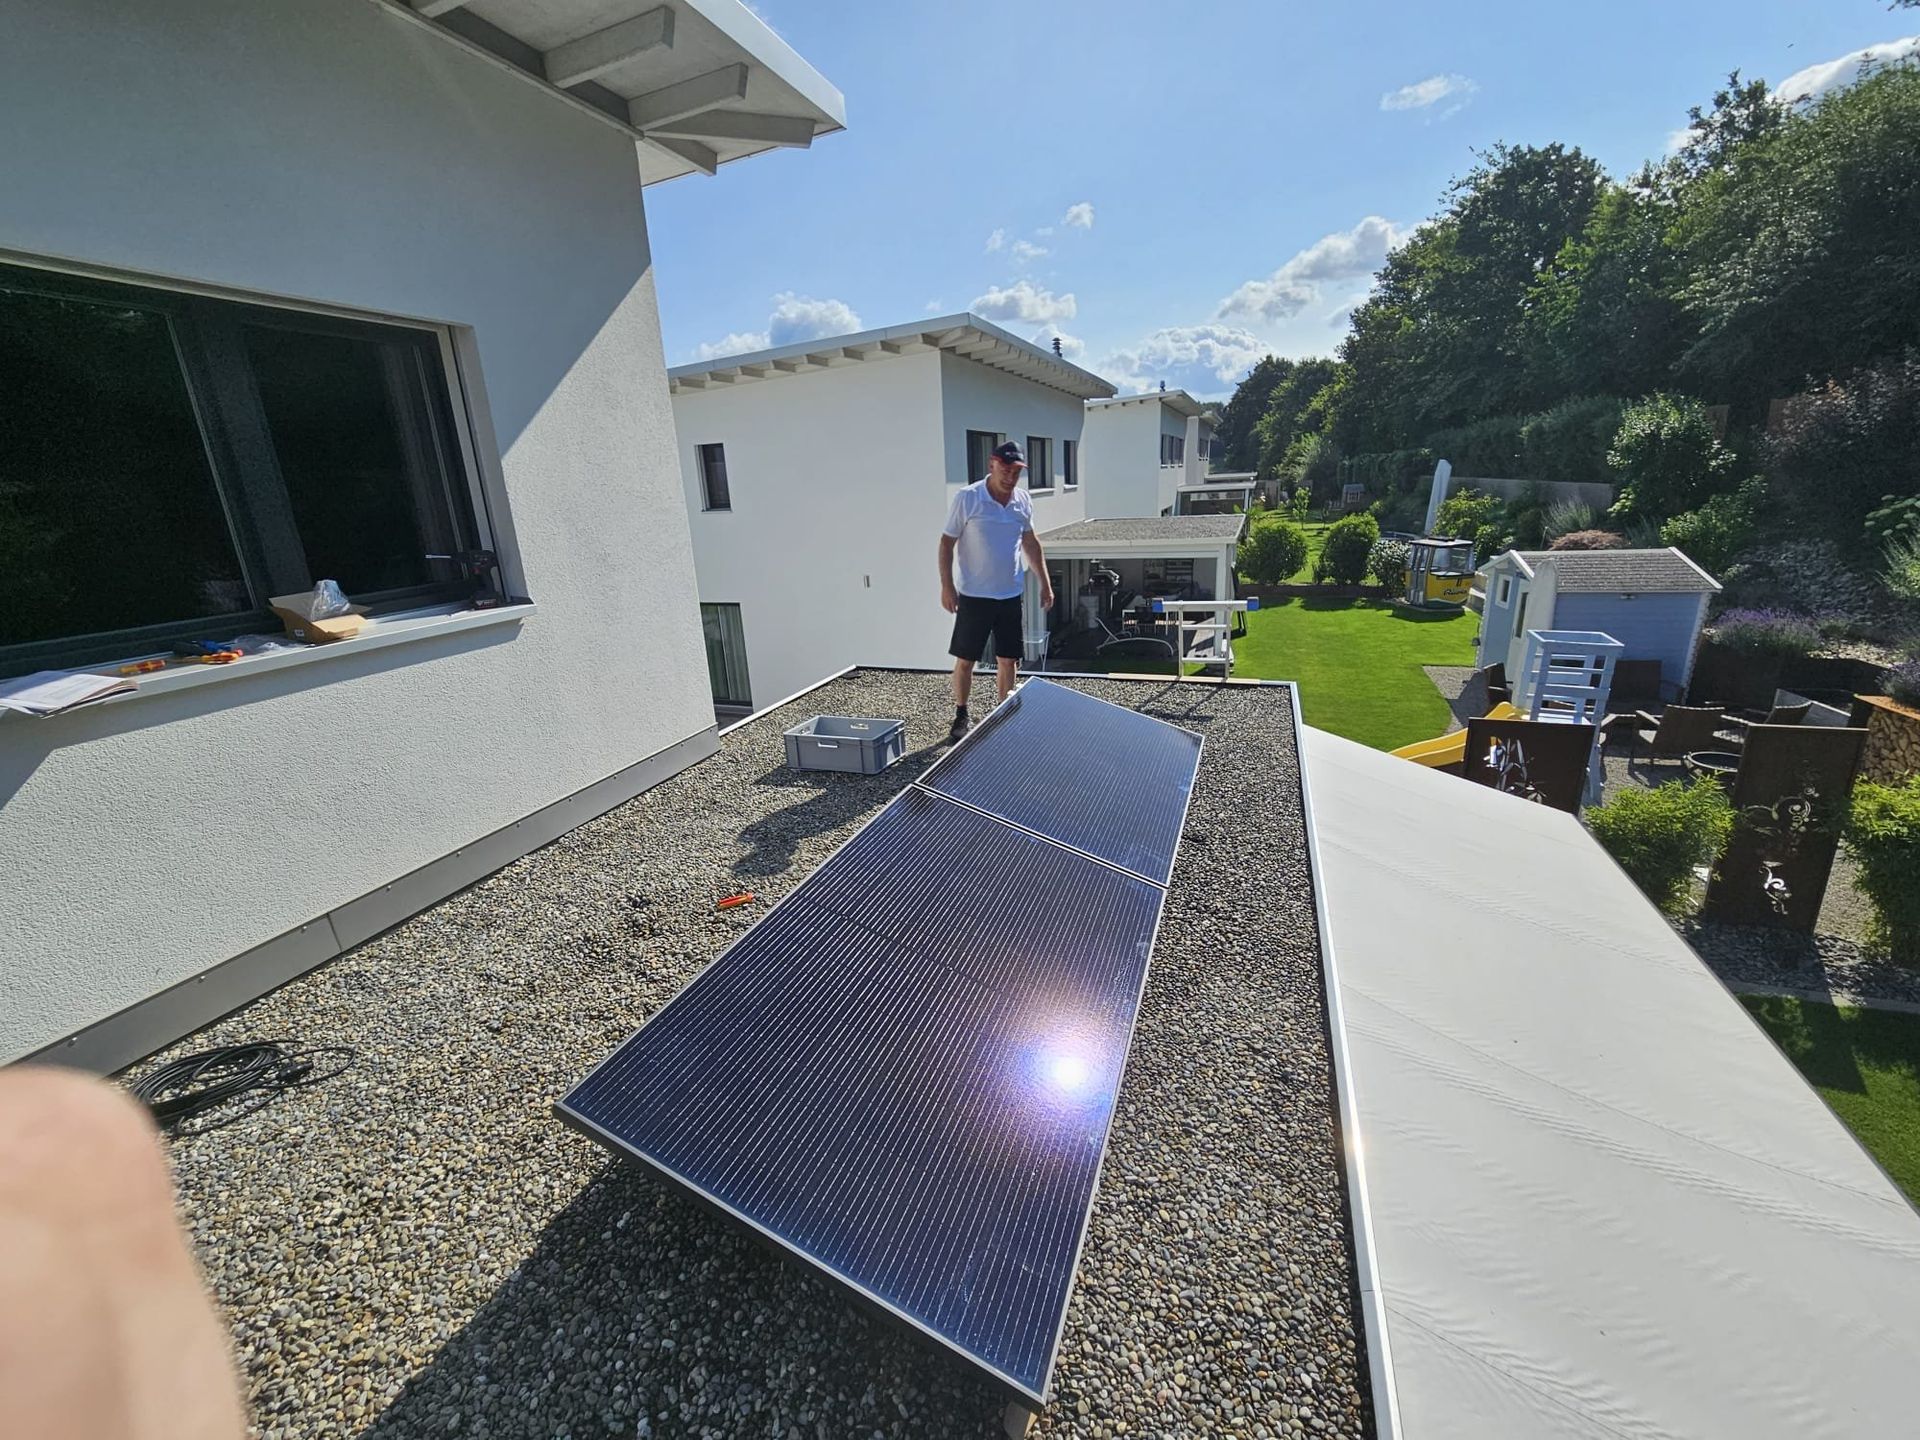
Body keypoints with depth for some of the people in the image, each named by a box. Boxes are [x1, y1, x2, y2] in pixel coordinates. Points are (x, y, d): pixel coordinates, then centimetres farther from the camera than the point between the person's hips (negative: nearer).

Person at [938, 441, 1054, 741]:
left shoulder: (1022, 500, 4)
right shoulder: (967, 499, -11)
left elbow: (1030, 542, 14)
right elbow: (947, 542, -7)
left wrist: (1045, 582, 12)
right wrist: (947, 585, -13)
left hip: (1010, 595, 4)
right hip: (974, 595, -4)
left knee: (1009, 660, 9)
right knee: (965, 659, 3)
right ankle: (961, 716, 20)